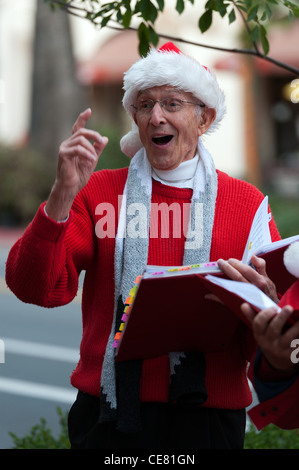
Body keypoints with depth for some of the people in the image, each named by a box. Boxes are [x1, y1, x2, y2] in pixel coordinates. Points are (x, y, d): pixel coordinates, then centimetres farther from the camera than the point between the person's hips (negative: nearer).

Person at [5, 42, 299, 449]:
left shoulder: (246, 202, 4)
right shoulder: (99, 191, 5)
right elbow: (37, 289, -7)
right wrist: (63, 194, -18)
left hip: (208, 419, 1)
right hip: (111, 415, 0)